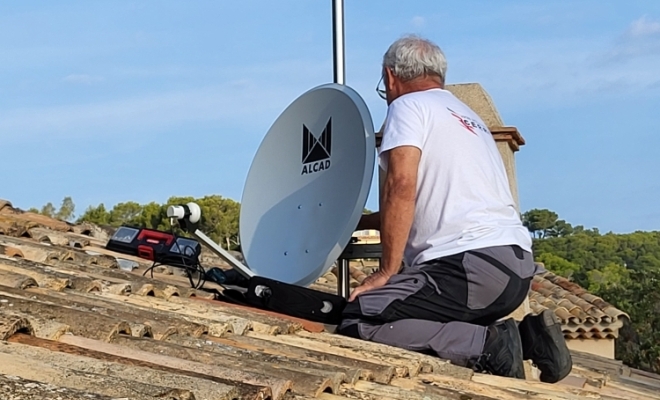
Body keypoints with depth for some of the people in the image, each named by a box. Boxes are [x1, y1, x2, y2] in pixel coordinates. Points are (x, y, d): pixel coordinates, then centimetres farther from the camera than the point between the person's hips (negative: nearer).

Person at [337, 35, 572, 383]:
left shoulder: (408, 104, 3)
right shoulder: (468, 116, 31)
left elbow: (401, 186, -14)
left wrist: (386, 272, -11)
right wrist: (364, 221, 50)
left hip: (473, 261, -9)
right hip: (517, 267, 9)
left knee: (357, 321, -14)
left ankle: (488, 345, -20)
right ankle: (527, 336, 6)